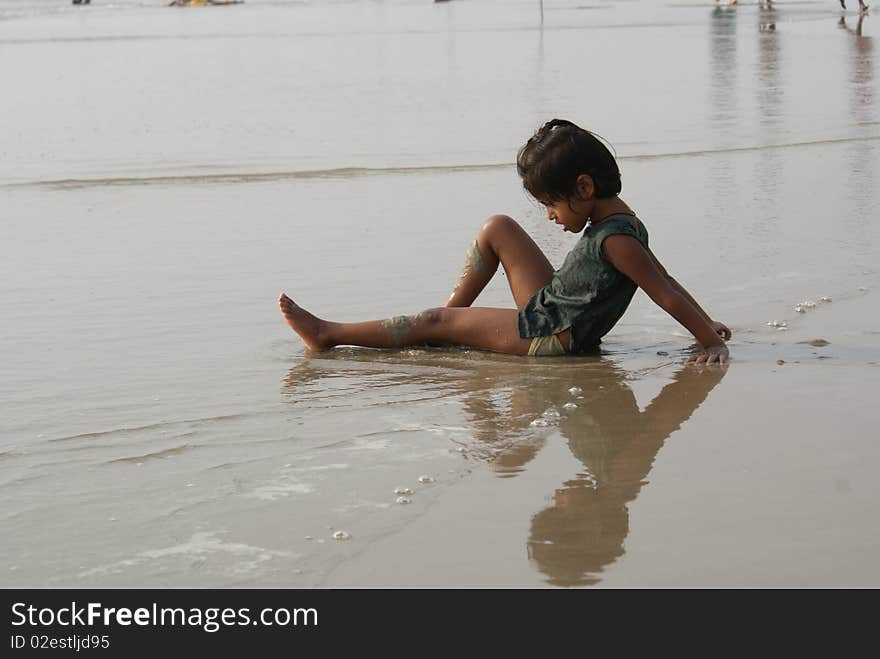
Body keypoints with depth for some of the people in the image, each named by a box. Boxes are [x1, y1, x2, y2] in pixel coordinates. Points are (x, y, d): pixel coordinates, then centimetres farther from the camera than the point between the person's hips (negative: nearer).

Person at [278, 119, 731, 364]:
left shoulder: (615, 239, -25)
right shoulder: (614, 214, 5)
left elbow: (665, 292, -25)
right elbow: (667, 279, 11)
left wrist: (709, 339, -28)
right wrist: (708, 325, 10)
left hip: (550, 338, -10)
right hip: (548, 309, 10)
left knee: (435, 322, -5)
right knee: (497, 228, 11)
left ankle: (328, 335, 3)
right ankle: (453, 313, 17)